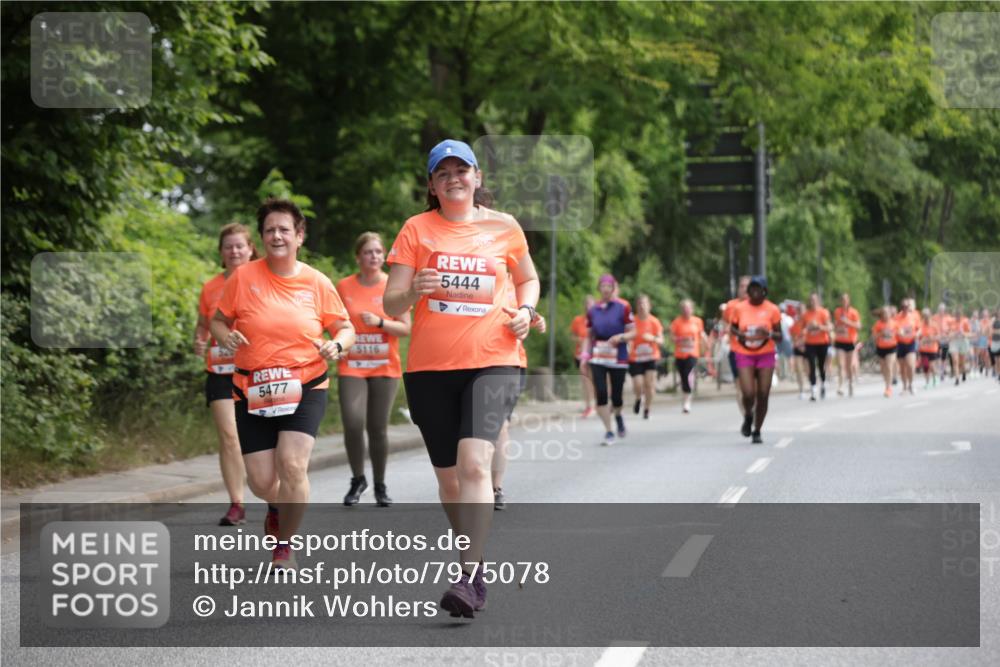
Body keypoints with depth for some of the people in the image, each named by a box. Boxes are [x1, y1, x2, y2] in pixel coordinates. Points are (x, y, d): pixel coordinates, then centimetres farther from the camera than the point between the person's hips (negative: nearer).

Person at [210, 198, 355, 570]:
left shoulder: (317, 282, 0)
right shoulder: (243, 277, -2)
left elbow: (345, 328, 9)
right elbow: (218, 321, 8)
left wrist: (337, 345, -14)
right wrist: (226, 337, -14)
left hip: (305, 388, -1)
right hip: (253, 392, 1)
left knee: (292, 464, -20)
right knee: (261, 482, -1)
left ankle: (285, 545, 1)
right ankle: (279, 506, 39)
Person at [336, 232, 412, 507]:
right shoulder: (344, 287, 3)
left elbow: (406, 328, 0)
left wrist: (379, 322, -16)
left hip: (385, 368, 0)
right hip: (351, 367, 0)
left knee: (378, 429, 0)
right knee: (353, 423, -15)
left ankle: (380, 485, 18)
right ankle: (357, 479, 6)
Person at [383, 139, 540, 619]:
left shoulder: (504, 227, 7)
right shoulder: (417, 229, 5)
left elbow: (528, 278, 24)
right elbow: (391, 304, 2)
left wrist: (525, 310, 2)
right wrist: (413, 292, -20)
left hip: (492, 362, -2)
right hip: (429, 366, 2)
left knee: (474, 462, -21)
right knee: (448, 475, 9)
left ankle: (469, 579, -23)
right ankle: (475, 562, 28)